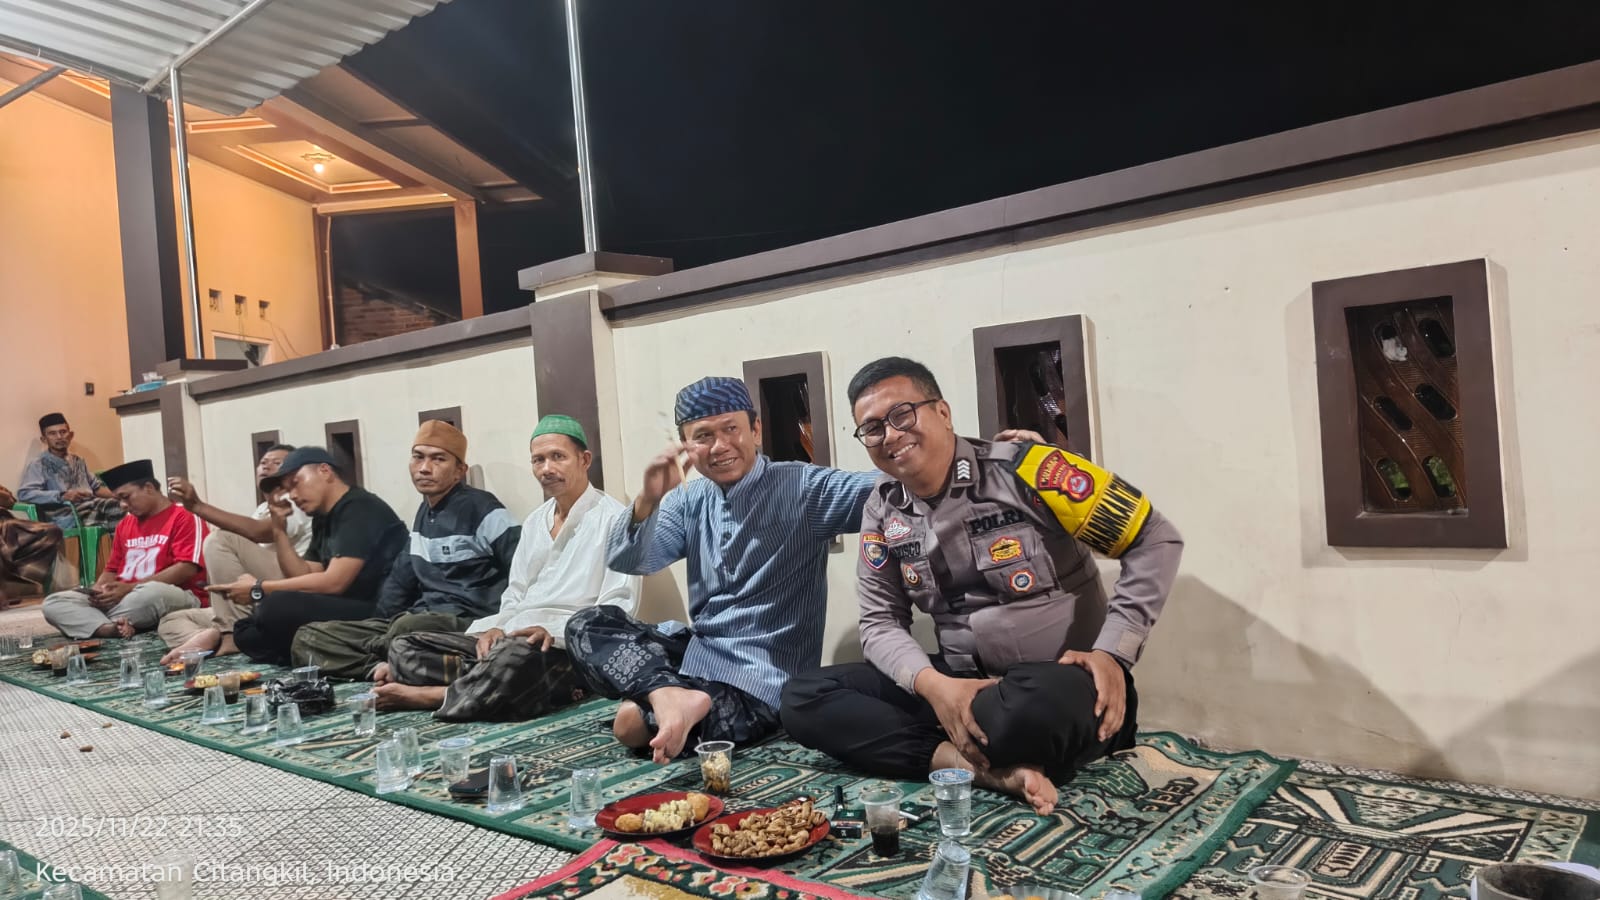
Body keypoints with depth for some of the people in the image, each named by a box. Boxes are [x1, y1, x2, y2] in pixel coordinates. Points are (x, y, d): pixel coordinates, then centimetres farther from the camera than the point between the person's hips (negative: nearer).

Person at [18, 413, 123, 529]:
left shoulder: (77, 460, 25)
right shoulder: (38, 464, 6)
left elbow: (96, 486, 31)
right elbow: (24, 493, -8)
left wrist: (116, 497, 9)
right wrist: (62, 496, -21)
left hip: (93, 504, 7)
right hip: (67, 514, -7)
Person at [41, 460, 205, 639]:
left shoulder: (184, 518, -3)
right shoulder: (125, 524, 22)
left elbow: (186, 569, -14)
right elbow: (112, 569, 22)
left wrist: (130, 588, -17)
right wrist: (98, 589, -2)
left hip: (174, 596, -7)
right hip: (122, 597, 8)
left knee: (150, 594, -41)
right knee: (53, 603, -7)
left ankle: (93, 623, -12)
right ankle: (112, 628, -34)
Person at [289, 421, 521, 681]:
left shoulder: (481, 510, -8)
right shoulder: (424, 513, 18)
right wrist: (375, 625, 12)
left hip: (468, 623, -8)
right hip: (419, 620, 9)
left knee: (407, 628, -41)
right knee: (308, 637, -2)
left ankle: (373, 659, -10)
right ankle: (382, 668, -24)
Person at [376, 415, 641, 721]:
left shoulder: (614, 519, -4)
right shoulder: (535, 521, 20)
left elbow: (618, 610, -10)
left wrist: (554, 631, -22)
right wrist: (496, 627, -1)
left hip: (569, 648, -8)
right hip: (511, 638, 8)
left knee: (513, 659, -41)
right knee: (405, 647, -6)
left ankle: (429, 695, -15)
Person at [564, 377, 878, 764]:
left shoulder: (801, 487, -10)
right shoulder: (690, 500, 8)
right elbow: (627, 562, 1)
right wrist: (648, 500, -18)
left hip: (761, 677, -7)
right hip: (698, 651, 8)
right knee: (587, 625, -11)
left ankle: (655, 706, 0)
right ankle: (670, 695, -28)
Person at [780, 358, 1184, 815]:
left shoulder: (1023, 469, -13)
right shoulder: (882, 511, 4)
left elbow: (1156, 540, -9)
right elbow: (880, 623, 4)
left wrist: (1113, 653, -18)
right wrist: (934, 686, -17)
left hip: (1061, 683, -6)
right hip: (961, 683, 6)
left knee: (1037, 707, -43)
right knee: (804, 699, -12)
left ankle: (952, 755, -9)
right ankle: (994, 770, -22)